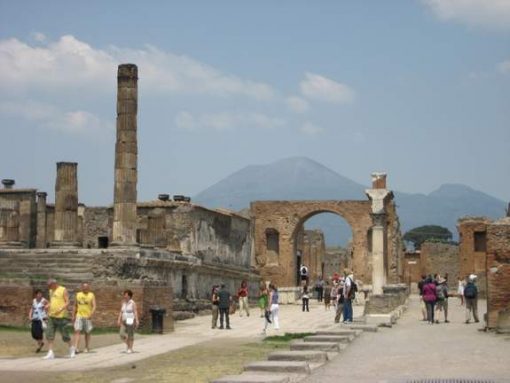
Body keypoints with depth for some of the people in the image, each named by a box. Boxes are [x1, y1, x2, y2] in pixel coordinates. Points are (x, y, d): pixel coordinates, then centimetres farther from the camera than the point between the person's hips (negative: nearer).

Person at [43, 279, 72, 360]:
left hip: (61, 316, -6)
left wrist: (60, 309, -24)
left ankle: (70, 348, 24)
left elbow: (67, 302, -10)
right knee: (49, 335, -2)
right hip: (51, 316, 6)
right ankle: (50, 353, -2)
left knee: (65, 334, 2)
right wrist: (48, 306, 2)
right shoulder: (51, 291, 14)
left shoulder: (63, 290, -7)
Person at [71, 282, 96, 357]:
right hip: (79, 316, 1)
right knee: (77, 331, -12)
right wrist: (73, 316, 12)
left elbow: (94, 306, -10)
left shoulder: (91, 295, -1)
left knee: (87, 333, 9)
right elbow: (75, 306, 16)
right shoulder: (78, 295, 9)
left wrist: (91, 314, -26)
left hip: (87, 317, -1)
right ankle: (75, 348, -21)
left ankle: (87, 347, 23)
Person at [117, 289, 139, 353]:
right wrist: (119, 320, 3)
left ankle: (130, 348, 6)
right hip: (124, 321, 6)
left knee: (130, 335, -3)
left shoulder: (133, 303, -7)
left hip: (131, 320, -5)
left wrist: (137, 320, -20)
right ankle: (127, 343, 18)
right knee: (121, 334, -5)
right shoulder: (123, 303, 11)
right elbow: (121, 312, 11)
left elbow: (135, 312, -13)